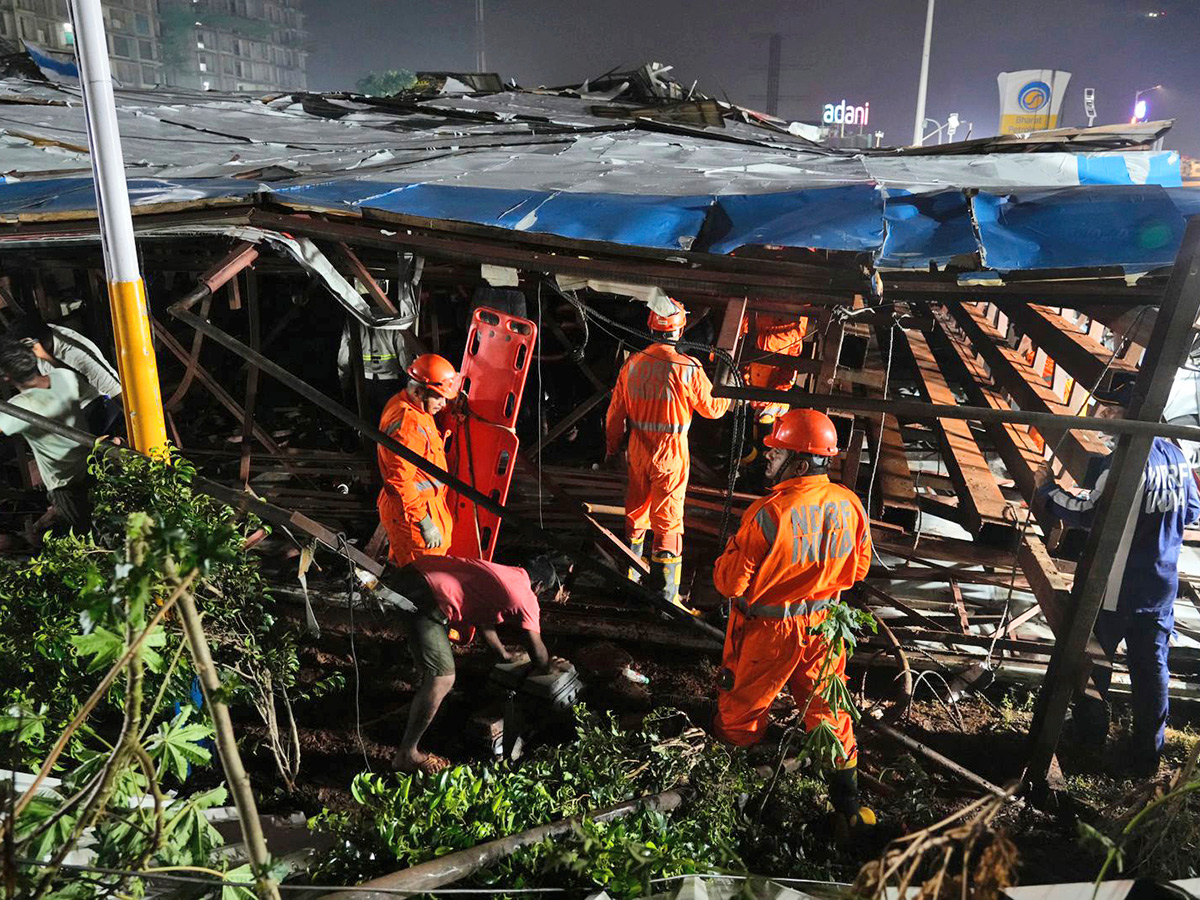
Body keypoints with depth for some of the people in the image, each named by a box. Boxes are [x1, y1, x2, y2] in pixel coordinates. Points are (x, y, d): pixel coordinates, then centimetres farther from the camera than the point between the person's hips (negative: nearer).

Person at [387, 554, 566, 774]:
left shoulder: (501, 573, 24)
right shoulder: (525, 597, 0)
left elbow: (484, 620, 39)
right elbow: (538, 653, 9)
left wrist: (505, 654, 49)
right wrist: (547, 667, 31)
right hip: (423, 597, -10)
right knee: (442, 679, -4)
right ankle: (407, 755, 7)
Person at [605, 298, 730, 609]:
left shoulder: (632, 364, -4)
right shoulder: (688, 369, -18)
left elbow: (616, 412, 4)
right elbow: (712, 408, -5)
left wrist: (612, 448, 17)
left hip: (638, 451, 4)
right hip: (671, 454, -4)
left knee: (636, 511, 21)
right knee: (667, 521, 2)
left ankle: (630, 570, 39)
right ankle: (664, 594, 7)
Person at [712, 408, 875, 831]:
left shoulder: (770, 513, -29)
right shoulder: (850, 504, -10)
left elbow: (732, 582, -22)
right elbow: (859, 567, 5)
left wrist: (732, 548, -3)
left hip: (767, 629, -5)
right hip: (823, 623, 5)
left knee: (743, 703, 20)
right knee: (826, 705, 21)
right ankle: (847, 799, 29)